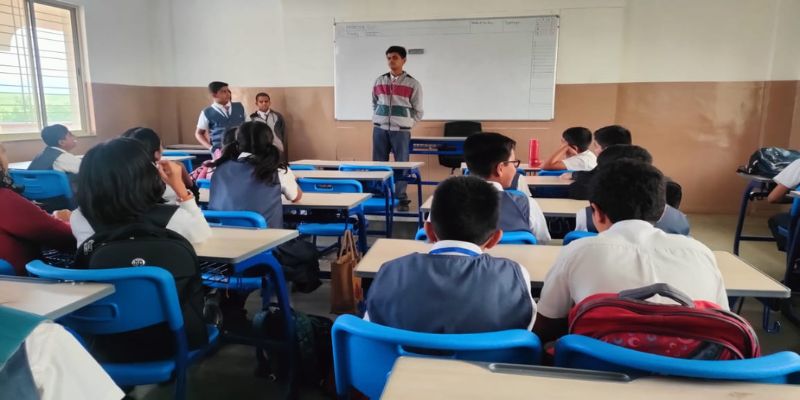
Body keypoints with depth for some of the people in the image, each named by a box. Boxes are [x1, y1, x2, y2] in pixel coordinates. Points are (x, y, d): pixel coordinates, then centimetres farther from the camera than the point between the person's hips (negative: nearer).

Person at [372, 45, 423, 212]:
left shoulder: (413, 84, 0)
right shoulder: (379, 81, 8)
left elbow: (418, 112, 4)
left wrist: (404, 123, -2)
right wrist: (378, 119, 9)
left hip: (401, 130, -3)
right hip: (379, 129, 3)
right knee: (378, 163, 6)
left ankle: (401, 198, 11)